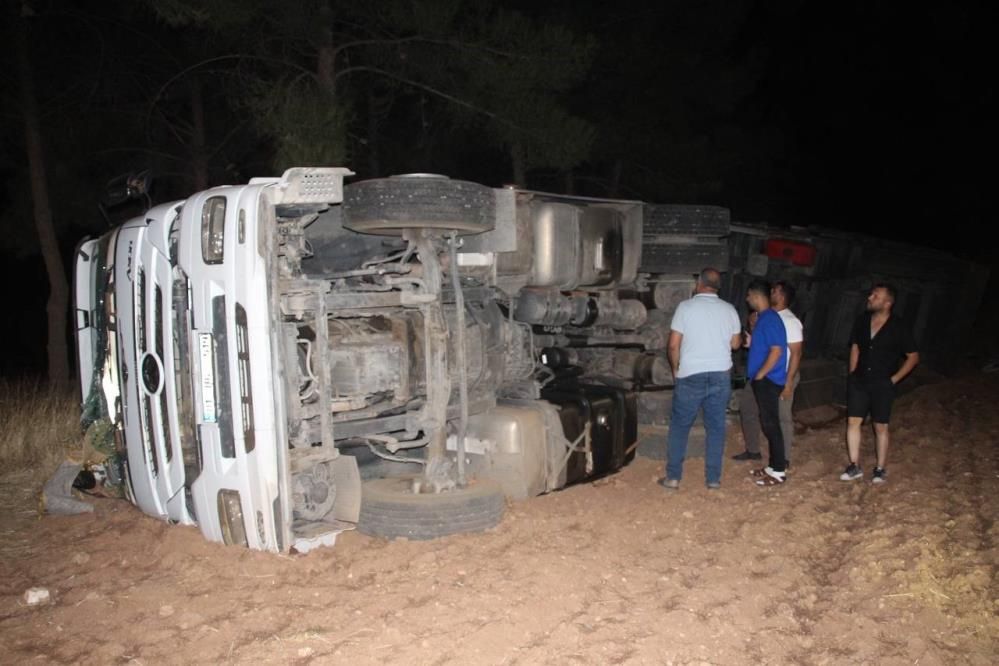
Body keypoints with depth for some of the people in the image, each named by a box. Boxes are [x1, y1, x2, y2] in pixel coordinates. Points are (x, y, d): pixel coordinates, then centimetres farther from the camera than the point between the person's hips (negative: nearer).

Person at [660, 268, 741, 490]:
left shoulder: (686, 306, -7)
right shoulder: (729, 310, 2)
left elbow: (673, 345, -8)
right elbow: (735, 344, 10)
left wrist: (676, 369, 7)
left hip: (690, 376, -2)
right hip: (721, 376, 3)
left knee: (679, 426, 8)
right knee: (716, 428, 10)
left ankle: (673, 477, 10)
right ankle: (713, 478, 15)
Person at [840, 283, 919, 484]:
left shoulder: (899, 328, -13)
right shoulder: (862, 320, -1)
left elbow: (913, 357, -3)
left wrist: (894, 379, -6)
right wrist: (852, 375, 8)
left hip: (882, 385, -4)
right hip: (859, 381, 4)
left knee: (881, 427, 6)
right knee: (853, 421, 3)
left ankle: (880, 469, 18)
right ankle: (855, 466, 13)